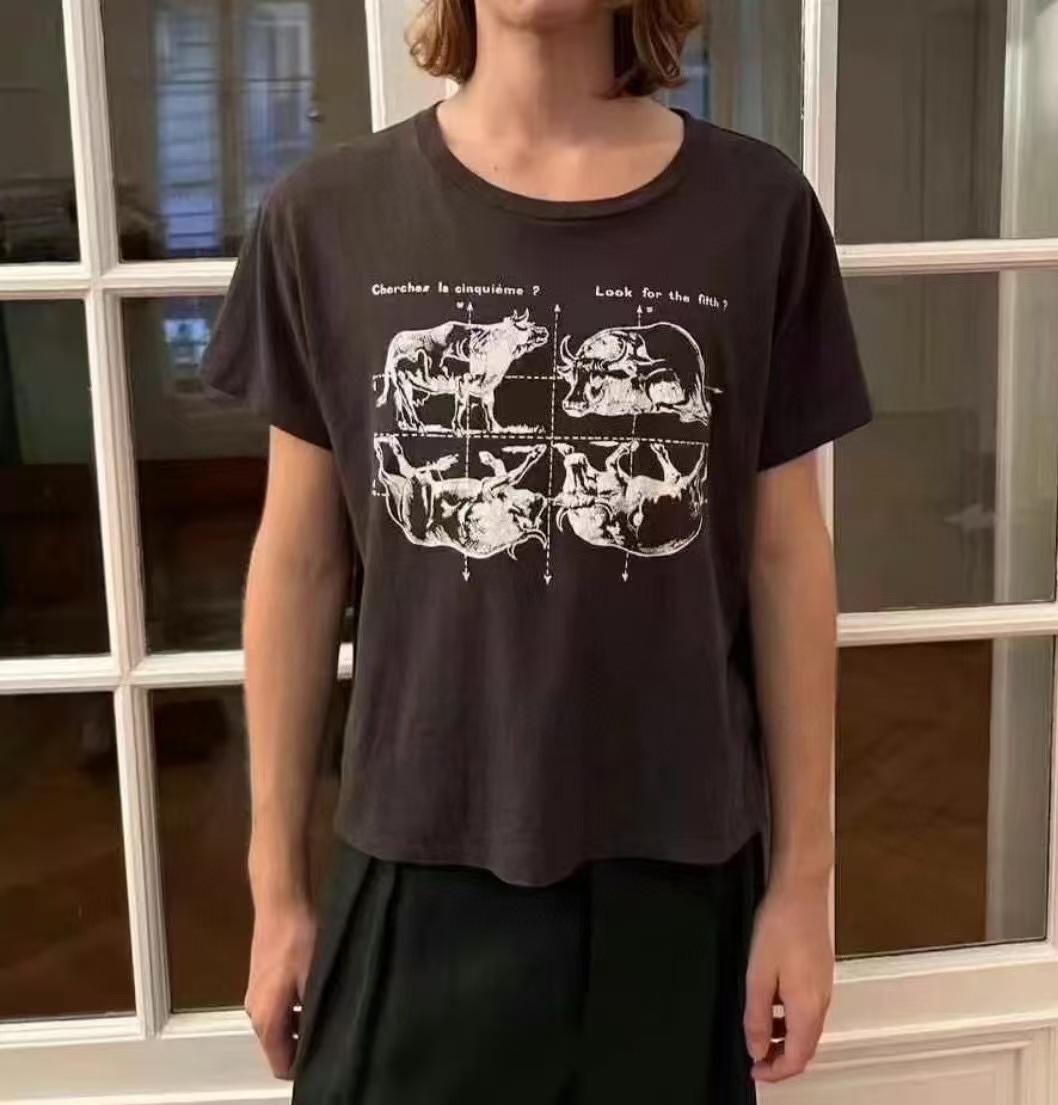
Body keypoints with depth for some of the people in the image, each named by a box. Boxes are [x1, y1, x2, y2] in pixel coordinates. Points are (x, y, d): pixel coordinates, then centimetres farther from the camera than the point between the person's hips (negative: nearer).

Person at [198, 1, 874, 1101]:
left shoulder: (757, 209, -5)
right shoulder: (325, 217, -5)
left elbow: (785, 556, -1)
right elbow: (299, 561, 0)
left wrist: (803, 875, 2)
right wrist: (277, 883, 5)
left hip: (674, 867, 1)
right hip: (417, 869, 0)